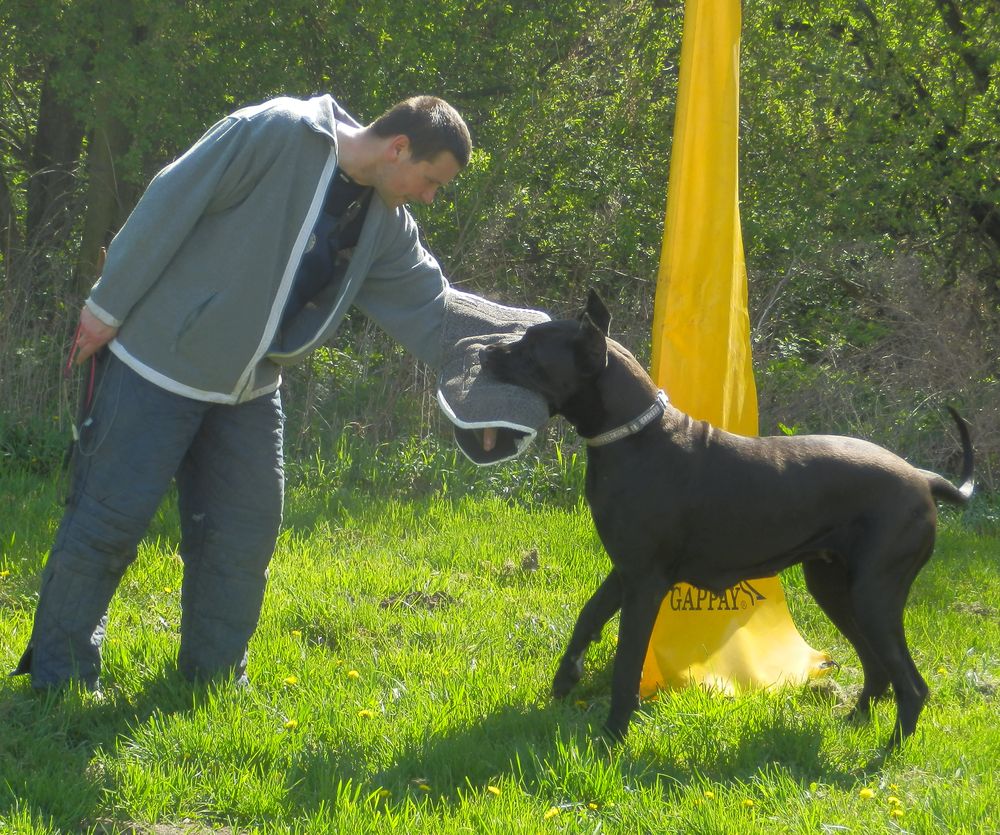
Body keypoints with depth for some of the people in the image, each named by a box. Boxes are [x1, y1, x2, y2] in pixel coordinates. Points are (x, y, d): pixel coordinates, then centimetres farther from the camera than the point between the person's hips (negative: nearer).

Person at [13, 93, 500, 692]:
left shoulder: (385, 227, 3)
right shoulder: (278, 133, -19)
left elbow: (433, 310, 6)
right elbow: (170, 205, -18)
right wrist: (108, 307, -15)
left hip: (250, 389, 7)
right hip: (160, 360, -7)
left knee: (247, 529, 7)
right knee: (112, 517, -5)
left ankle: (214, 675, 20)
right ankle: (58, 677, 7)